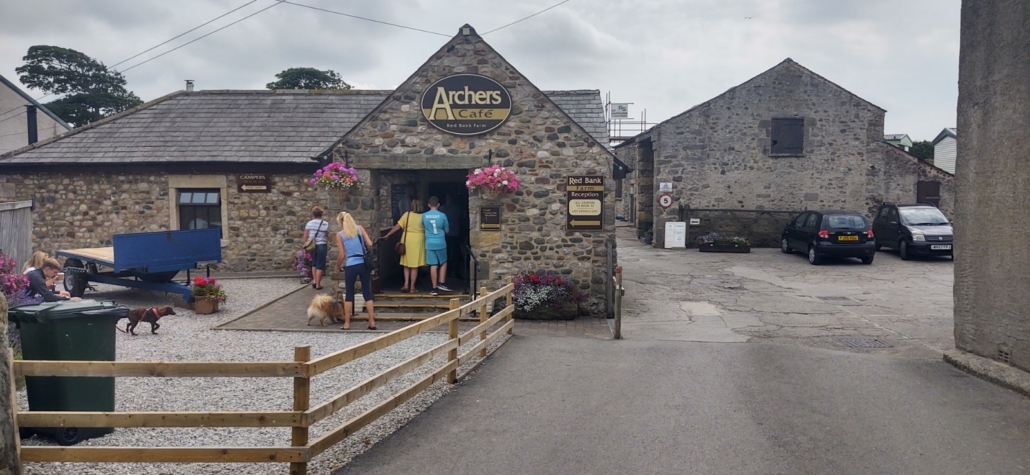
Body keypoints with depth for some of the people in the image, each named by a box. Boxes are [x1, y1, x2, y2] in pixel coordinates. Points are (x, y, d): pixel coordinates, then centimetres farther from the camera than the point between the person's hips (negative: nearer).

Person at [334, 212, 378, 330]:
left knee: (349, 294, 8)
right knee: (367, 293, 7)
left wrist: (338, 266, 14)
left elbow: (341, 255, -3)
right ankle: (372, 322, 6)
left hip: (351, 266, -2)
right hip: (364, 264, 2)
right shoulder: (360, 228, 6)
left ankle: (347, 323, 11)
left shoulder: (340, 235, -1)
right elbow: (370, 244, -1)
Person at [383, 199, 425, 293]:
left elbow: (397, 226, -3)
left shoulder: (407, 214, -2)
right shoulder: (423, 217, -4)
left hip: (407, 240, 1)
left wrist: (387, 235, 4)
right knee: (415, 265, 5)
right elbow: (426, 230, -3)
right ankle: (412, 287, 7)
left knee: (406, 264, 15)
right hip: (418, 241, -1)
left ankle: (406, 284, 3)